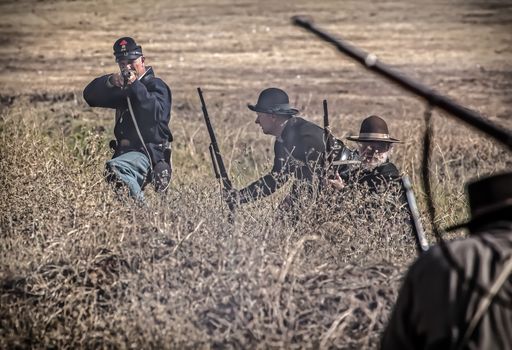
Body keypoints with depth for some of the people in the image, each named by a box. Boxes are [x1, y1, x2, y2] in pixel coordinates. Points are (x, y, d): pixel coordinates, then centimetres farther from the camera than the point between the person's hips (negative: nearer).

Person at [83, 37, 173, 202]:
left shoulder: (156, 85, -1)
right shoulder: (122, 88, 20)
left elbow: (157, 112, -22)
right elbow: (90, 95, 7)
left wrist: (135, 85, -26)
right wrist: (110, 81, -12)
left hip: (147, 154, -8)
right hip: (124, 152, 8)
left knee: (114, 169, -35)